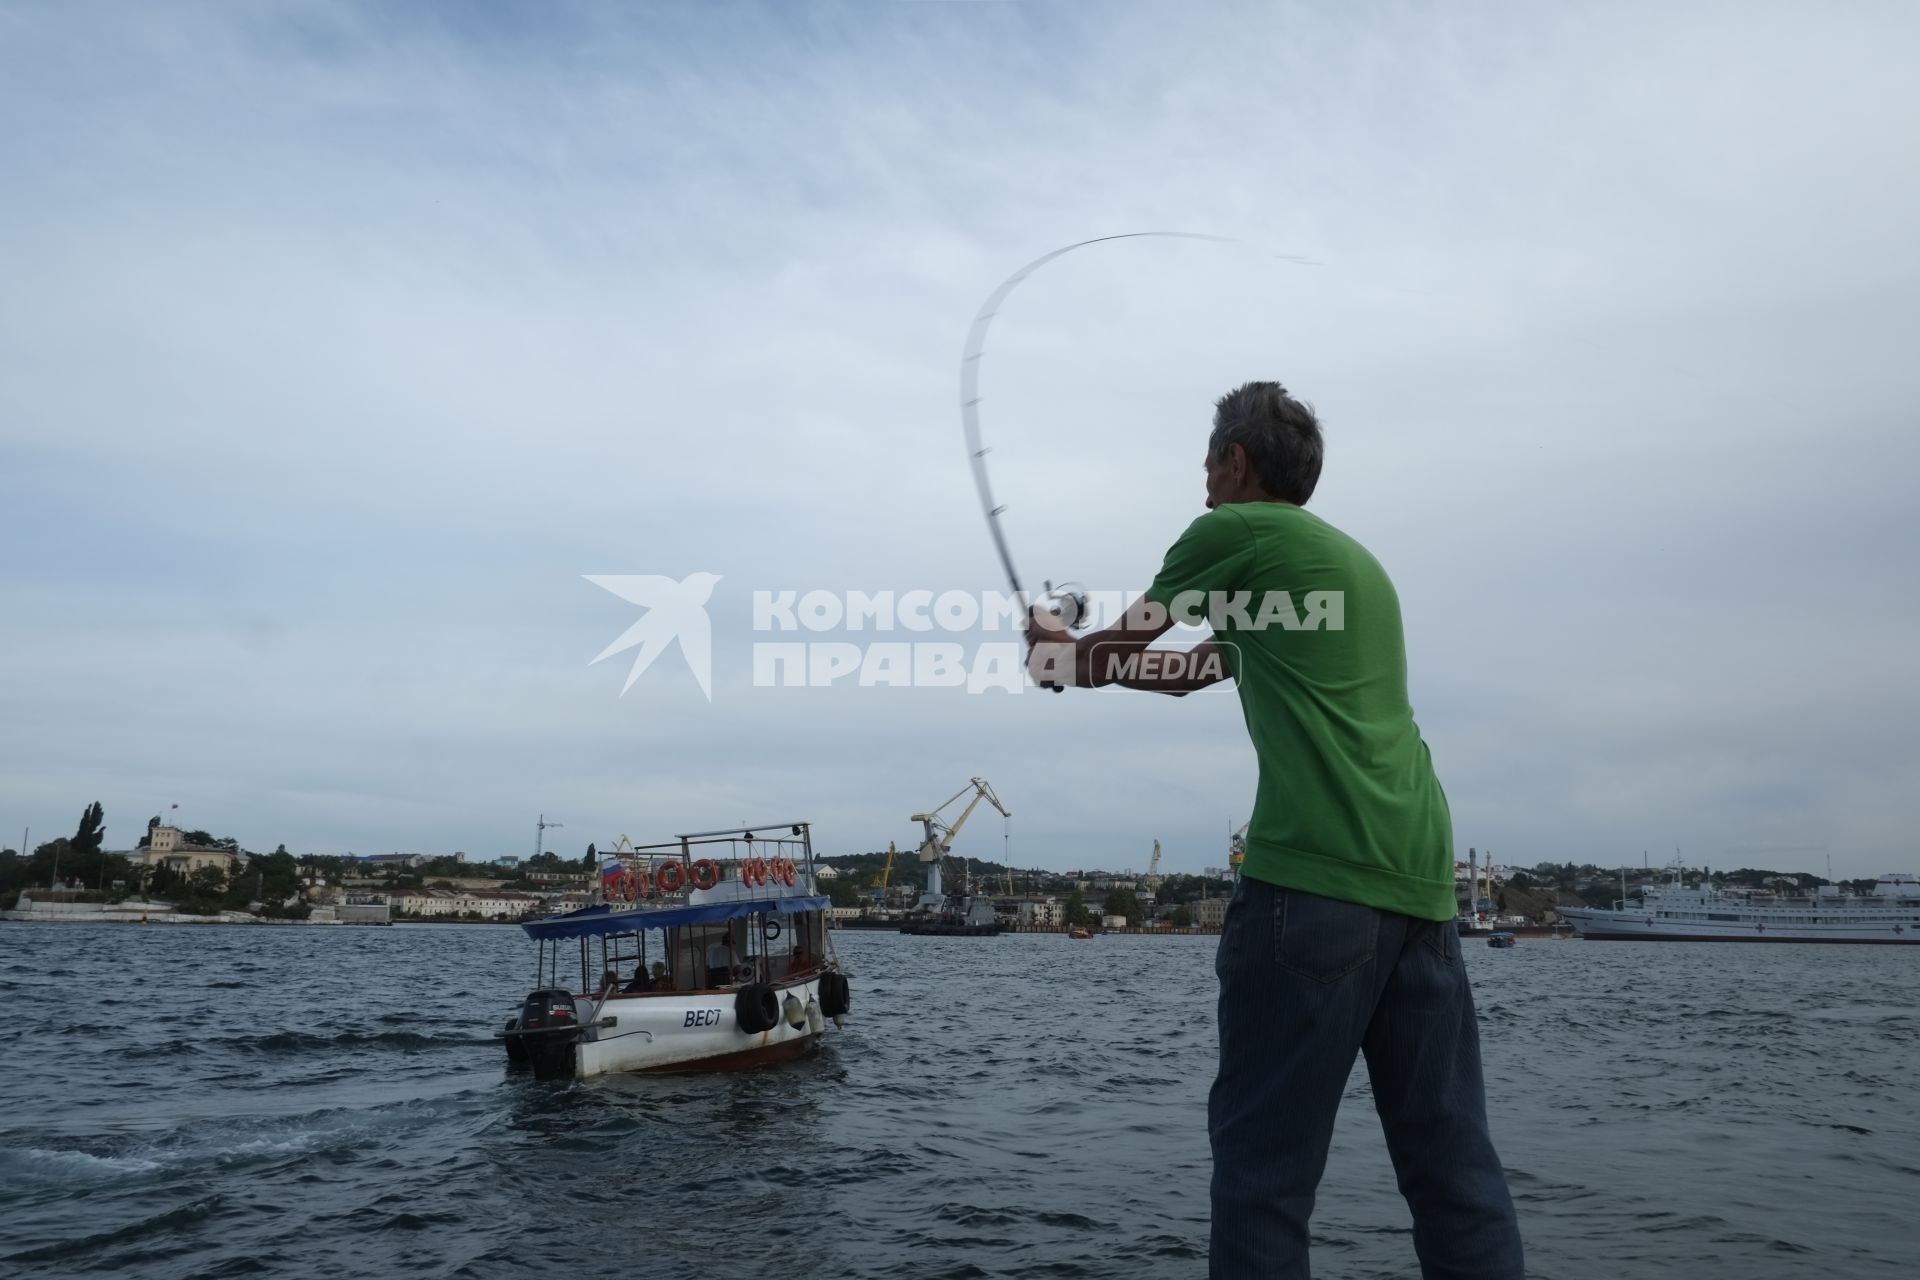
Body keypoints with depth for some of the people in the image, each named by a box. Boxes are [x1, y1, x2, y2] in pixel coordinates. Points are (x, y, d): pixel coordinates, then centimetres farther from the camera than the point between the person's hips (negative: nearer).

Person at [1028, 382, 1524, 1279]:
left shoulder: (1235, 532, 3)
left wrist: (1058, 652, 37)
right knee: (1450, 1156, 10)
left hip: (1314, 873, -8)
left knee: (1265, 1151, 0)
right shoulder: (1350, 556, 26)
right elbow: (1188, 673, 34)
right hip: (1418, 873, 8)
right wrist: (1076, 654, 41)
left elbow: (1123, 643, 16)